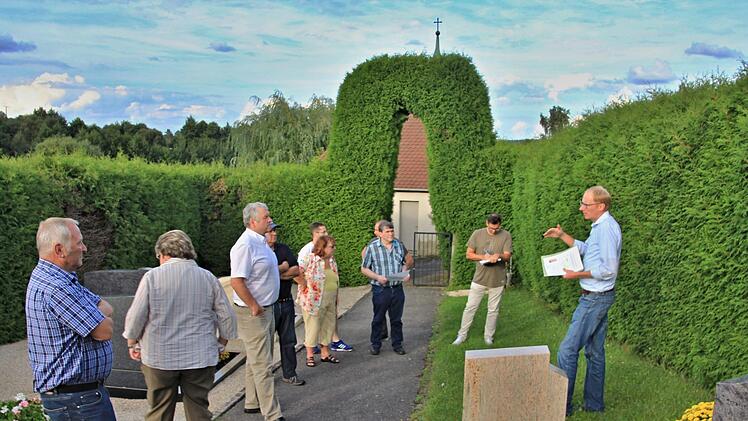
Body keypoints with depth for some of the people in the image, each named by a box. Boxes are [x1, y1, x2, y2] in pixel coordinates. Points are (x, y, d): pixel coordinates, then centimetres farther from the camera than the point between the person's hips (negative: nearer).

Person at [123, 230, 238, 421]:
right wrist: (220, 344, 17)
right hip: (200, 358, 2)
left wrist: (132, 344, 9)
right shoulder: (208, 278, 1)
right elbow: (227, 317, 2)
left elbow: (135, 317, -7)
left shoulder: (152, 277, -6)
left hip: (160, 358, -2)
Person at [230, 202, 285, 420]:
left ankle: (252, 403, 32)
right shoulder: (245, 245, -21)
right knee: (262, 366, -5)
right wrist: (254, 307, -21)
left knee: (256, 361, 20)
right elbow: (237, 281, -27)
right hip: (253, 313, -10)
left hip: (266, 310, 10)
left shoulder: (261, 241, 10)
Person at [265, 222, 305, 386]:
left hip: (286, 302, 5)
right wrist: (283, 267, -9)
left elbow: (296, 271, 0)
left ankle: (289, 374, 23)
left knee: (288, 340, 12)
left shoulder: (284, 249, 9)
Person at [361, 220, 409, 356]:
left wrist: (404, 274, -2)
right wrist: (378, 277, -17)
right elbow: (364, 269, -3)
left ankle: (397, 344, 24)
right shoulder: (372, 248, -6)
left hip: (397, 288, 3)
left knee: (396, 319, 12)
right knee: (378, 319, 8)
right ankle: (375, 345, 21)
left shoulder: (399, 246, 7)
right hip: (380, 289, -3)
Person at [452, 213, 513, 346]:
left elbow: (507, 256, -8)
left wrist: (498, 255, -30)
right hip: (479, 278, 0)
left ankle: (488, 336, 26)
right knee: (470, 307, 6)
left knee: (493, 310, 11)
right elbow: (468, 254, -3)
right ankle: (462, 335, 17)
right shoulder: (477, 234, -4)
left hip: (497, 279, 0)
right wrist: (484, 257, -18)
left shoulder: (506, 235, -5)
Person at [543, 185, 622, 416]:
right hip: (597, 297, 11)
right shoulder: (600, 226, 13)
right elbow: (585, 249, 29)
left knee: (568, 349, -7)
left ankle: (563, 404, -1)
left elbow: (609, 269, -24)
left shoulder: (607, 228, -20)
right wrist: (562, 235, 16)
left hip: (596, 297, -11)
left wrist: (578, 275, -15)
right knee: (595, 351, 15)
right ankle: (594, 403, 24)